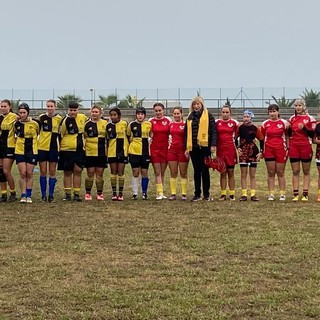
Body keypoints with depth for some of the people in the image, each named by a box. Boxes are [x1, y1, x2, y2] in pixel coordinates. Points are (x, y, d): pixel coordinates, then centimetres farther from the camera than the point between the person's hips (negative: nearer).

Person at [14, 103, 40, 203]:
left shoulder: (35, 124, -5)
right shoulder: (16, 124, 0)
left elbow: (39, 134, 10)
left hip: (32, 152, -1)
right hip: (20, 151, 1)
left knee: (29, 174, 3)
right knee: (22, 174, -2)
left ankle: (29, 196, 11)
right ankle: (23, 195, 3)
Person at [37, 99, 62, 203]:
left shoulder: (59, 118, 1)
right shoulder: (41, 117, 0)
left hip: (54, 148, 0)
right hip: (42, 147, 0)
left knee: (52, 172, 3)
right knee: (43, 172, 3)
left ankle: (51, 195, 10)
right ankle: (43, 195, 10)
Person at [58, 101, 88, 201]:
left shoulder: (82, 117, 3)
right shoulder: (65, 121, -8)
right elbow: (60, 135, -3)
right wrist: (58, 149, -3)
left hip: (79, 150, 3)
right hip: (67, 150, -3)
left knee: (78, 171, 3)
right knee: (67, 172, 6)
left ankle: (77, 194, 8)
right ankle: (67, 194, 11)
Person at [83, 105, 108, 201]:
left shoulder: (105, 123, 5)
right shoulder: (87, 124, 3)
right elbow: (83, 137, 10)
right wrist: (83, 146, 0)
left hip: (102, 152, 1)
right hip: (90, 152, -1)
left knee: (100, 173, 5)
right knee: (90, 173, 1)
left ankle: (100, 193, 14)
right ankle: (88, 193, 11)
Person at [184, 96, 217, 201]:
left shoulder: (208, 116, 2)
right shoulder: (190, 118, 14)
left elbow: (213, 131, -3)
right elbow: (186, 133, 15)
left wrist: (213, 145, -12)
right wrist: (186, 148, 9)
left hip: (205, 147, -4)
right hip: (193, 148, 4)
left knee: (205, 170, 1)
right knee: (196, 171, 8)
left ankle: (206, 194, 8)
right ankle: (197, 194, 12)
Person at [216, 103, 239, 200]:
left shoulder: (234, 123, 1)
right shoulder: (217, 122, 4)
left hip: (231, 150, -1)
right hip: (220, 150, 1)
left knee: (231, 172, 3)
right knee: (222, 173, 5)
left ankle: (232, 194, 8)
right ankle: (223, 194, 9)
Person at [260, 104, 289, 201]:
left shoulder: (284, 123, 0)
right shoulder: (265, 124, 5)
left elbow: (287, 136, 6)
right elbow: (262, 137, 10)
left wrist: (287, 148, -2)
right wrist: (261, 151, 5)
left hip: (281, 150, -1)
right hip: (269, 150, 2)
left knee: (280, 173, 3)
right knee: (271, 173, 4)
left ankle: (282, 194, 8)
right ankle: (271, 194, 8)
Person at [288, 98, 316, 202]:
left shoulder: (310, 118, -2)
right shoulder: (292, 118, 10)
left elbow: (312, 134, -5)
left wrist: (304, 128, -19)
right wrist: (288, 129, -3)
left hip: (306, 147, -3)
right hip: (294, 147, 3)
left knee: (306, 171, 4)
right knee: (295, 171, 2)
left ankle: (305, 194, 5)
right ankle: (295, 194, 3)